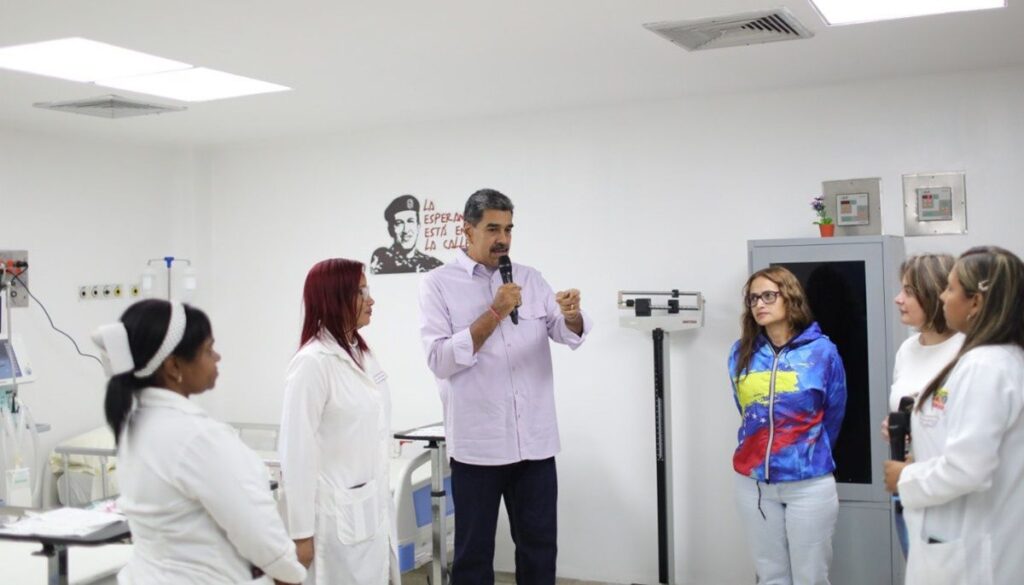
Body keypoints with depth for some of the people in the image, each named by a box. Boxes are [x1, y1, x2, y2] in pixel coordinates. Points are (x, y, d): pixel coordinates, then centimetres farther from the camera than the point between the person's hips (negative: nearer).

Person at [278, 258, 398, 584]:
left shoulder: (362, 354, 10)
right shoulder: (312, 363, -15)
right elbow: (297, 452, -16)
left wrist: (383, 505, 17)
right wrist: (301, 532, -14)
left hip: (374, 510, 8)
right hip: (338, 518, -8)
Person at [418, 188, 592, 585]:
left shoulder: (530, 278, 9)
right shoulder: (438, 284, -3)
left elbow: (570, 335, -2)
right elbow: (440, 360, -13)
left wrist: (572, 315, -25)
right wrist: (495, 313, -18)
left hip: (535, 441, 4)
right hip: (477, 444, -3)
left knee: (540, 546, 13)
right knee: (474, 551, 10)